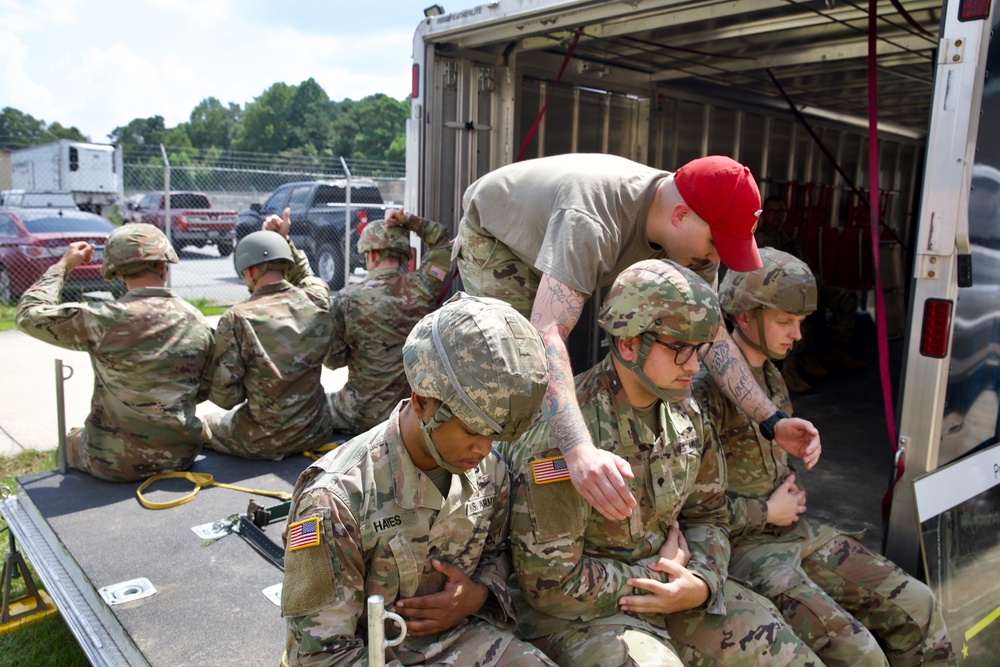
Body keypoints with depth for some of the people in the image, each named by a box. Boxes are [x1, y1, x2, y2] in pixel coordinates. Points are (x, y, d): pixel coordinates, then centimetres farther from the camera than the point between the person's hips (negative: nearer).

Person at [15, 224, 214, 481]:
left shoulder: (108, 319, -19)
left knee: (68, 442, 30)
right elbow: (204, 391, 3)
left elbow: (29, 314, -5)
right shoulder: (198, 322, -6)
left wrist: (62, 266, 5)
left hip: (116, 463, -4)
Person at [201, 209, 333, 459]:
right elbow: (304, 275, 19)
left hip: (263, 443, -5)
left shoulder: (236, 319, -18)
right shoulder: (317, 301, -8)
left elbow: (225, 397, -14)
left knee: (203, 424, 24)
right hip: (315, 433, 5)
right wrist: (284, 240, 13)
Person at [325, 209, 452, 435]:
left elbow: (333, 360, -4)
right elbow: (445, 242, 7)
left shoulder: (347, 300, -15)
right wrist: (409, 220, 0)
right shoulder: (422, 288, -10)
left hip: (364, 417, -4)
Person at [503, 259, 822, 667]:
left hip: (669, 587, 7)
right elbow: (551, 583, -22)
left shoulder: (686, 414, -1)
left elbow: (708, 515, 12)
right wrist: (658, 572, -13)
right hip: (578, 610, -6)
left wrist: (701, 584, -9)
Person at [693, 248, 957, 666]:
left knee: (916, 607, 4)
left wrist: (792, 490, 8)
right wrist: (766, 512, -13)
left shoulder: (771, 375, 11)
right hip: (740, 543, -9)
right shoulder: (705, 386, -20)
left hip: (791, 529, 9)